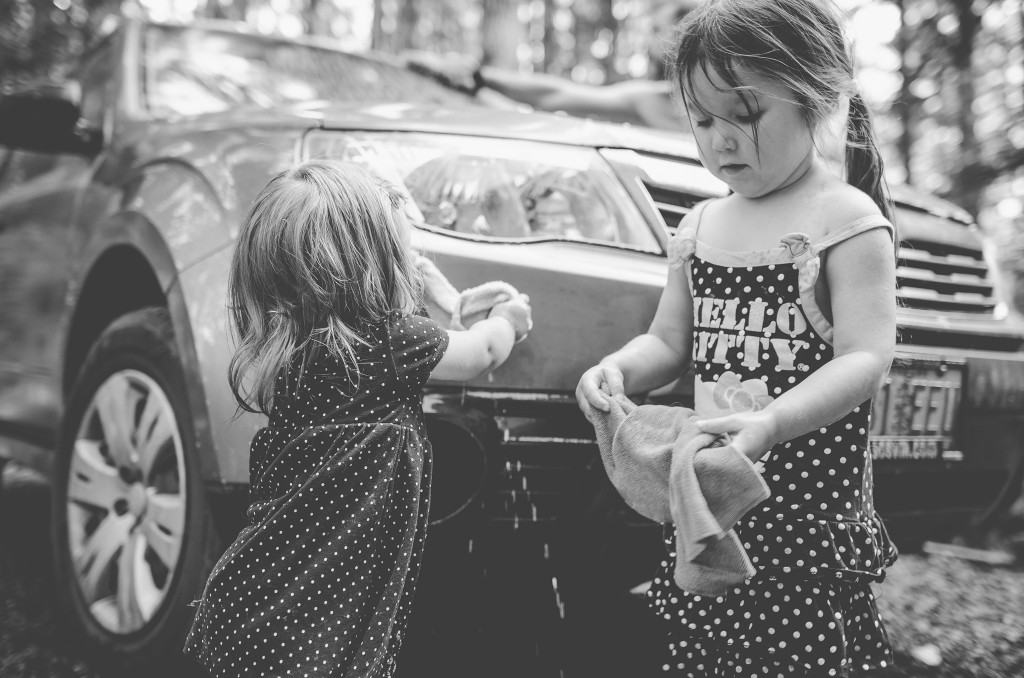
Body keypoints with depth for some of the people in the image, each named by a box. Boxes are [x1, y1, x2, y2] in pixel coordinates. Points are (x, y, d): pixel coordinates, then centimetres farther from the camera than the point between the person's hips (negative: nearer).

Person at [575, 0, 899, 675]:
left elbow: (866, 358, -16)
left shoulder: (848, 219, -9)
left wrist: (771, 423, -31)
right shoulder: (699, 226, 9)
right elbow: (670, 341, 15)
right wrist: (617, 369, -7)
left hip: (808, 497, -5)